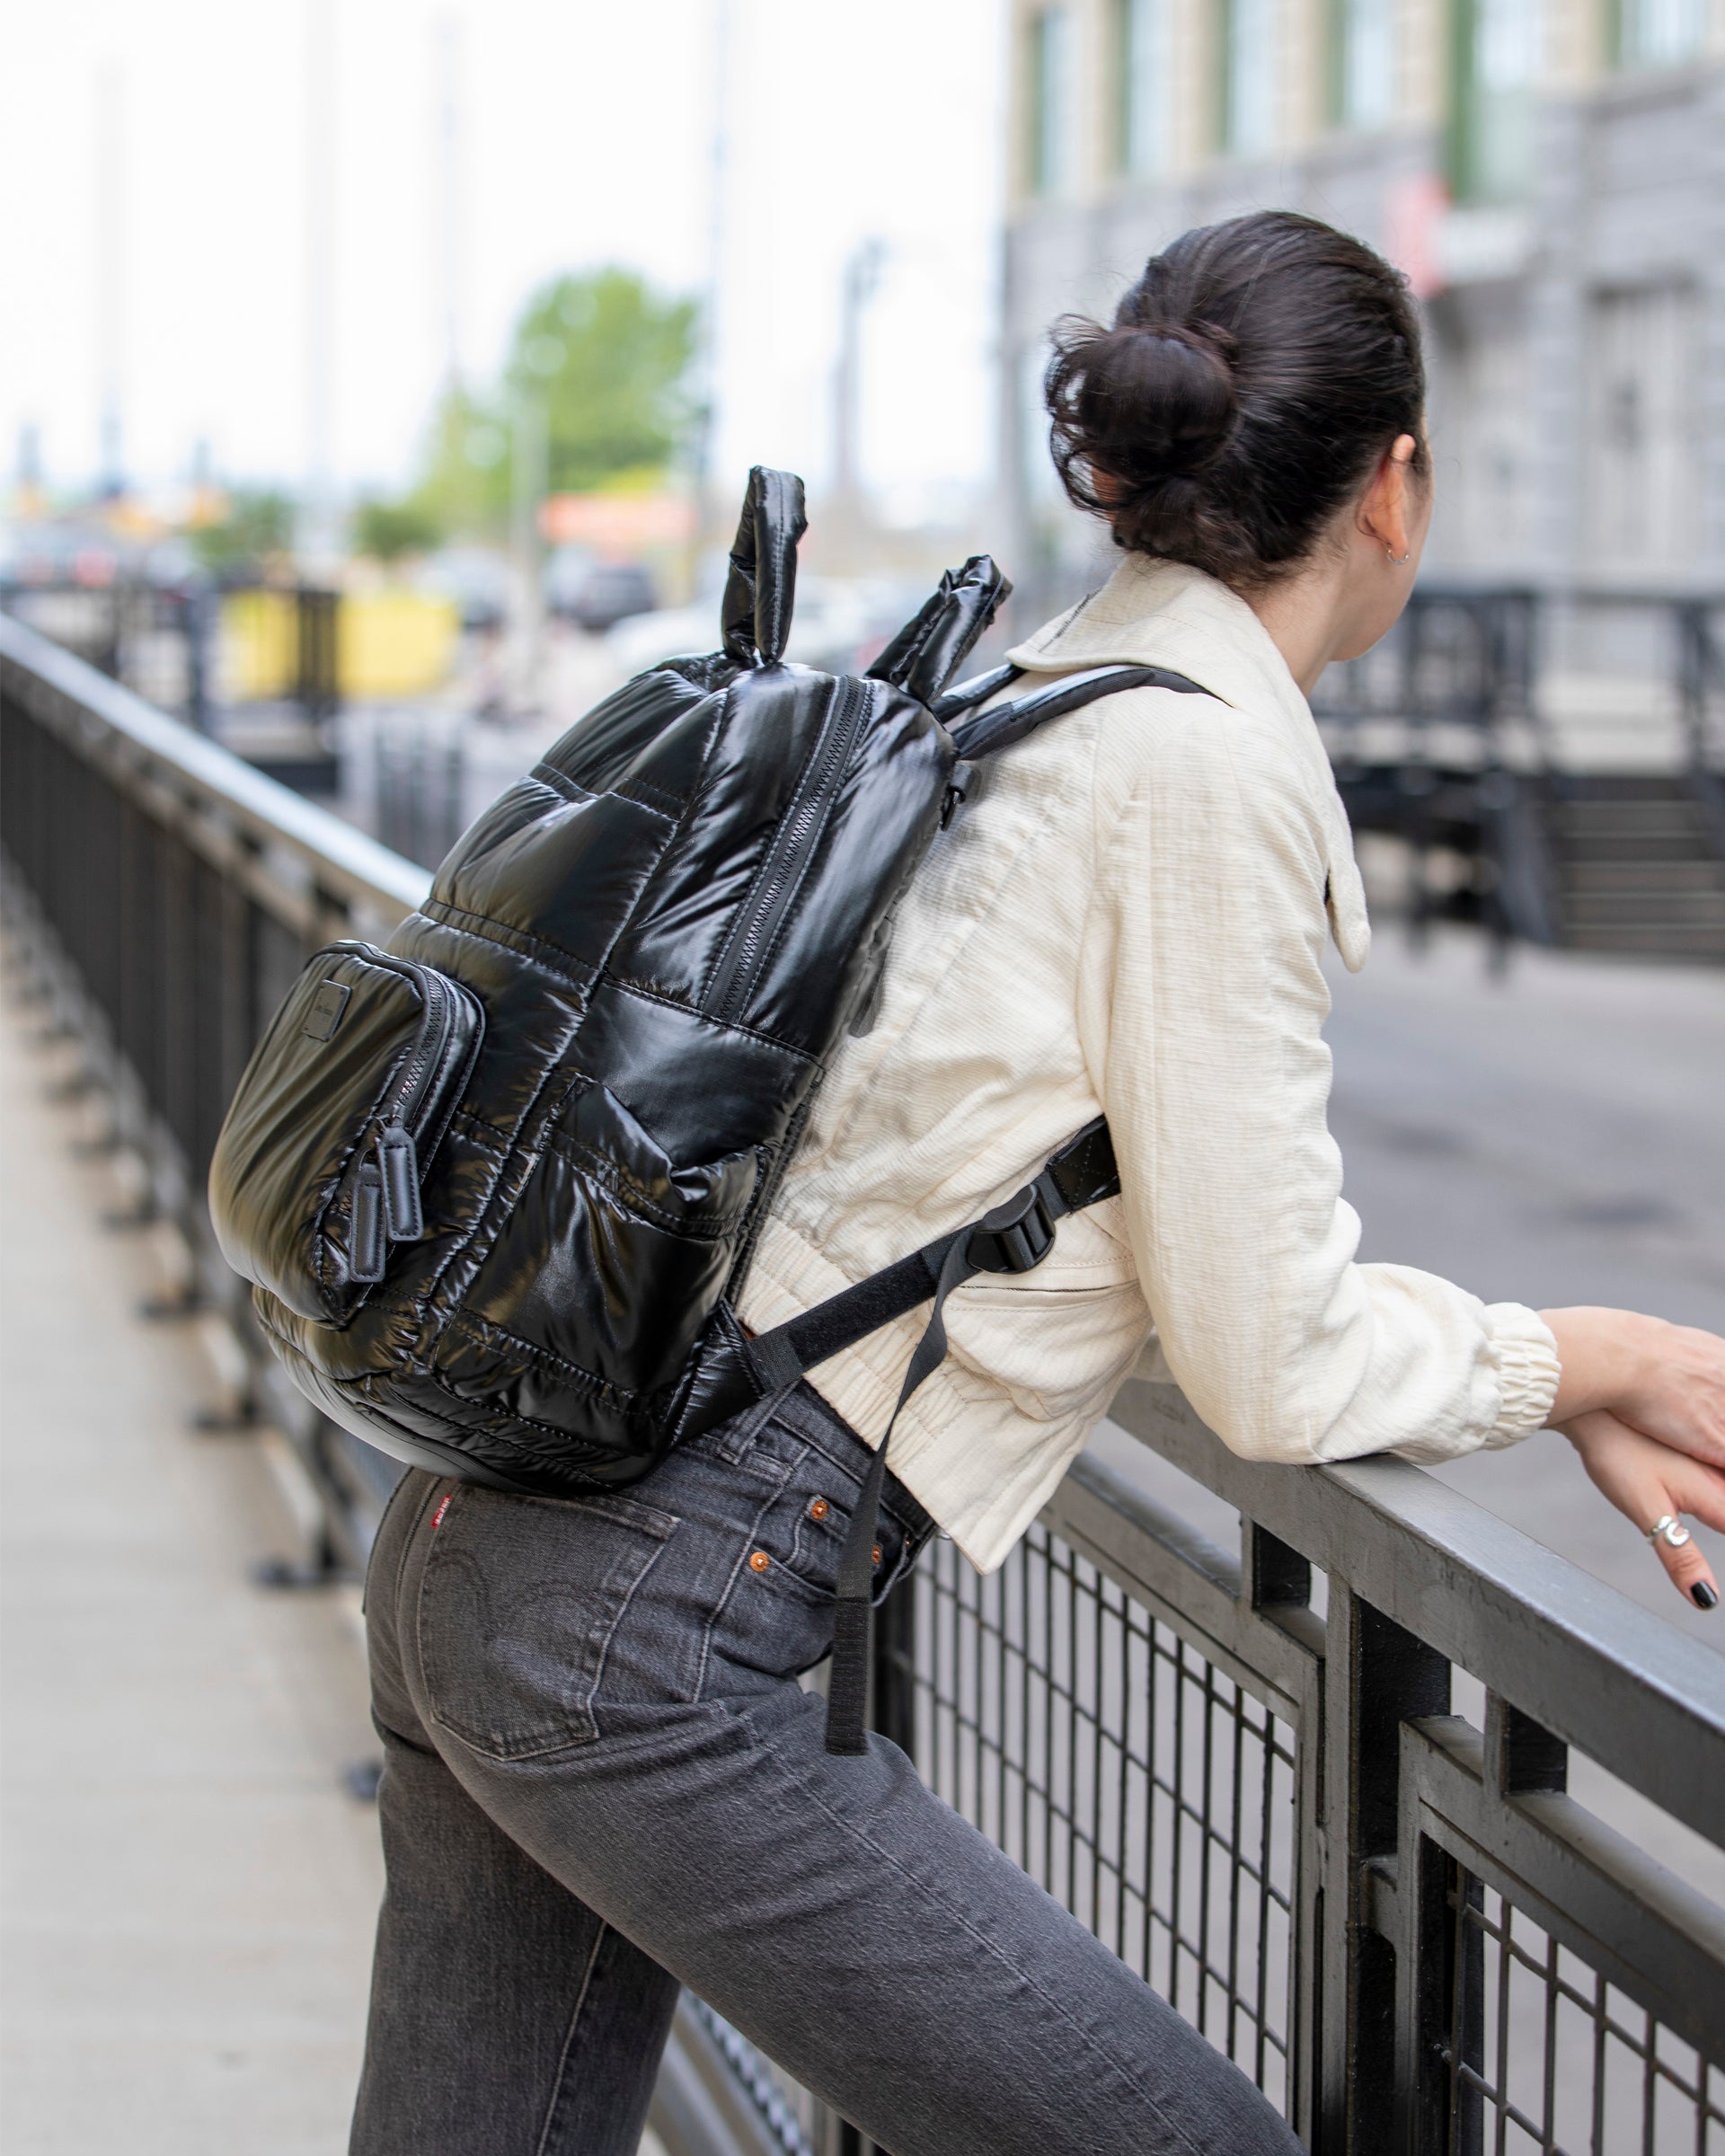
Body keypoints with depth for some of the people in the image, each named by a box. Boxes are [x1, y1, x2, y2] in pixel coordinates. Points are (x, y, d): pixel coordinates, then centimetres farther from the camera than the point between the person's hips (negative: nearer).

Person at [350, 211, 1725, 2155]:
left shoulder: (1018, 693, 15)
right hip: (649, 1637, -10)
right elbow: (1270, 1368, -8)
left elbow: (1207, 1241, 22)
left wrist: (1566, 1396, 21)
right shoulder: (1210, 769, -13)